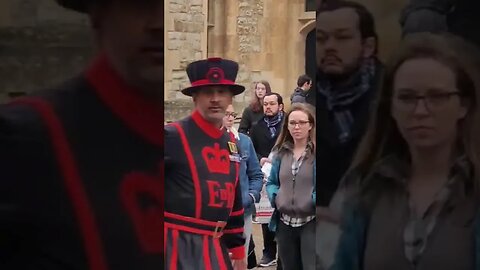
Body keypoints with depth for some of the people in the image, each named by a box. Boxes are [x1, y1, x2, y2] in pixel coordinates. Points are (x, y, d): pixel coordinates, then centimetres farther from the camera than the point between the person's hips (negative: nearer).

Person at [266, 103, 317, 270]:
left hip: (311, 223, -5)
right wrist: (274, 196, -4)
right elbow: (271, 182, 15)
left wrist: (314, 199, -23)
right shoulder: (281, 152, 9)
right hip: (285, 223, 5)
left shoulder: (315, 152, -6)